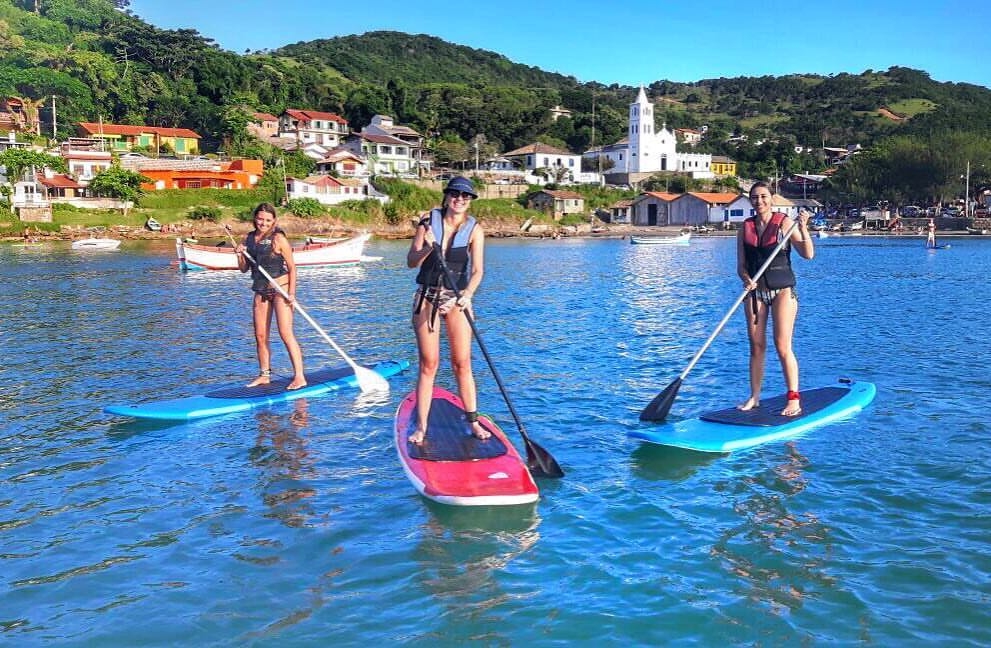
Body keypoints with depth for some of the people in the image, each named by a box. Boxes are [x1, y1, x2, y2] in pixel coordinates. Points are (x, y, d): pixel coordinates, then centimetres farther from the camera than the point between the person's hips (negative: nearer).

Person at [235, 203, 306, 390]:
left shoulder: (278, 238, -9)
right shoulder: (249, 238, 8)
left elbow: (292, 267, -10)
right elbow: (244, 269, 13)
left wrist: (291, 292, -17)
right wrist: (240, 254, -7)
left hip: (280, 289, -6)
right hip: (261, 291, 6)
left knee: (286, 333, -13)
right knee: (260, 336, 9)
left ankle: (299, 376, -12)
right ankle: (264, 375, 22)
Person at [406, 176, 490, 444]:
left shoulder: (474, 229, -3)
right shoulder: (429, 221, -1)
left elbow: (478, 270, -12)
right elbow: (411, 262, -3)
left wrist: (466, 296, -29)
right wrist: (427, 248, -23)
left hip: (458, 299, 0)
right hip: (427, 297, 0)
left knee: (462, 363, 0)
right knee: (428, 364, 1)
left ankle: (473, 421, 11)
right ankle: (421, 427, 6)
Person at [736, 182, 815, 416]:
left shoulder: (784, 222, -5)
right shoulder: (745, 228, 6)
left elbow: (808, 254, -12)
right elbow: (741, 265, 6)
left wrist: (803, 228, -26)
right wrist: (746, 279, -15)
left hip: (782, 290, -4)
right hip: (755, 291, 4)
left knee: (783, 346, -8)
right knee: (756, 346, 7)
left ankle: (794, 399, -2)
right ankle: (754, 397, 14)